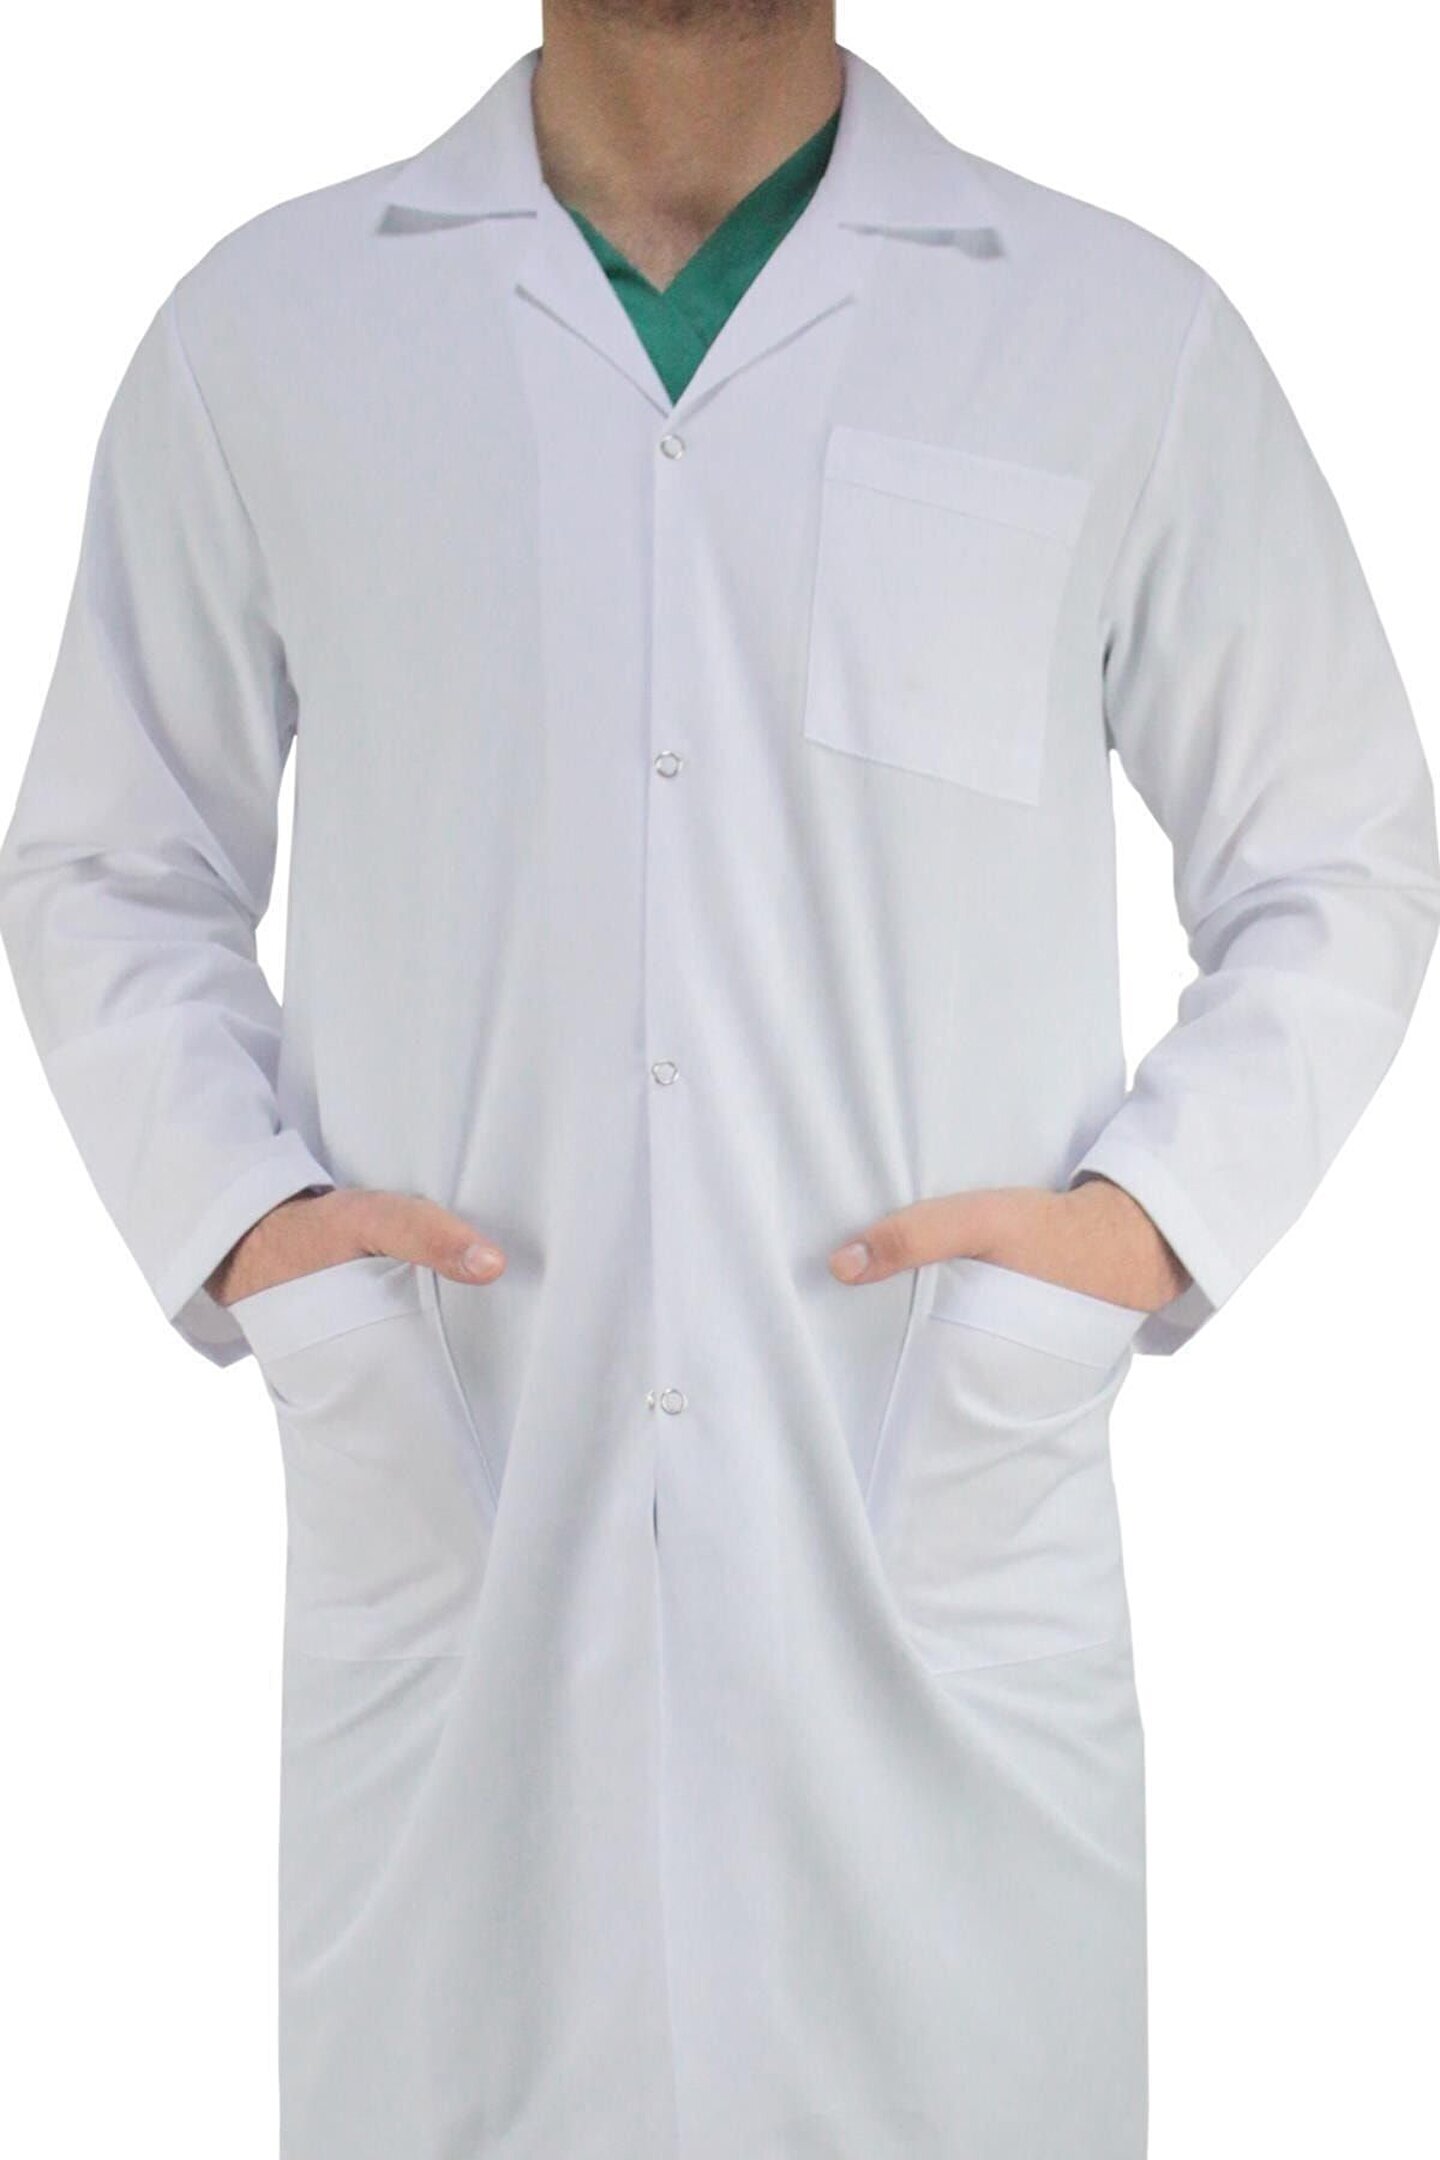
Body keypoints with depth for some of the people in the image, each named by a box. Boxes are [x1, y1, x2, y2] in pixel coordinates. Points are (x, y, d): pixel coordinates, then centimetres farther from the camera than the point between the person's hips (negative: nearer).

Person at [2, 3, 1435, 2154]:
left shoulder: (1126, 334, 2)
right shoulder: (263, 328, 5)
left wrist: (1153, 1218, -5)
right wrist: (238, 1220, -2)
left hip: (944, 1582, 0)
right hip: (452, 1568, 1)